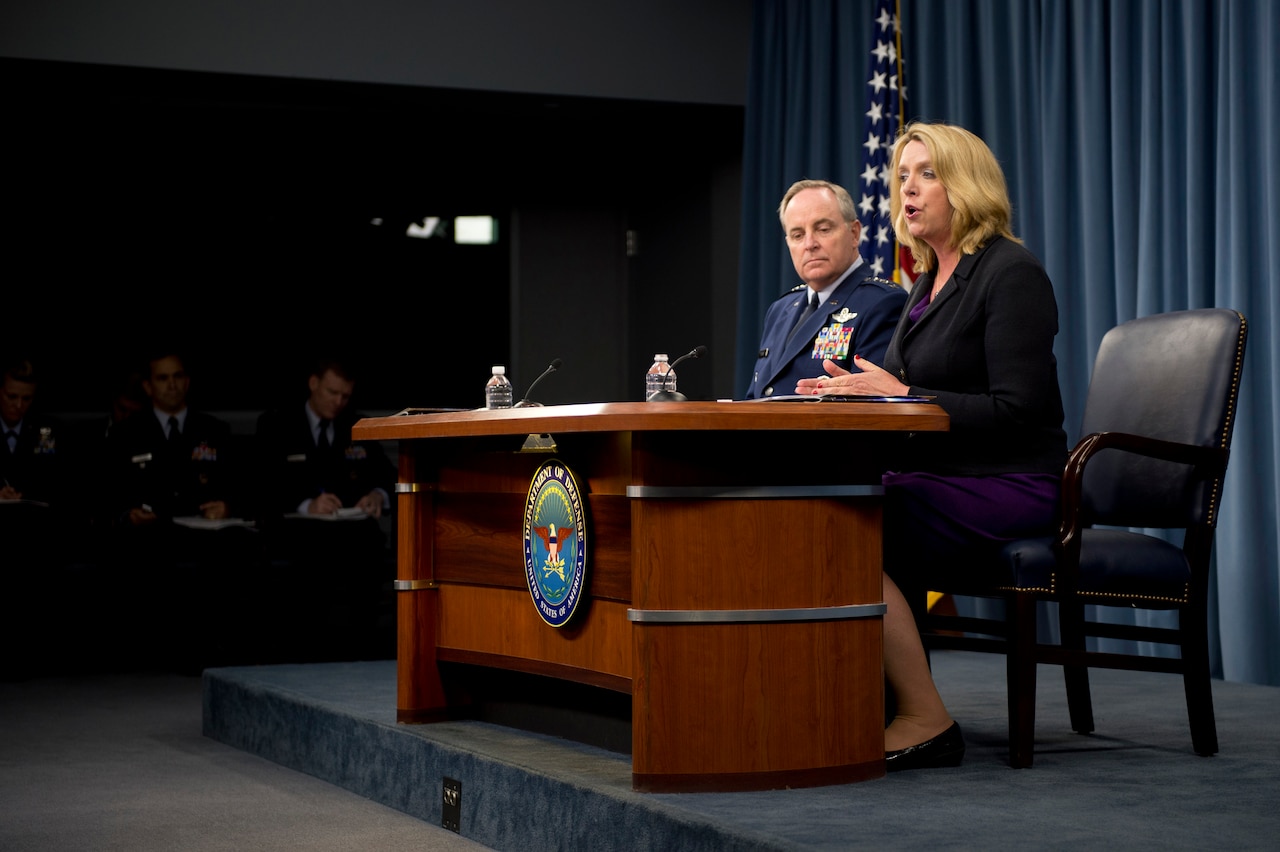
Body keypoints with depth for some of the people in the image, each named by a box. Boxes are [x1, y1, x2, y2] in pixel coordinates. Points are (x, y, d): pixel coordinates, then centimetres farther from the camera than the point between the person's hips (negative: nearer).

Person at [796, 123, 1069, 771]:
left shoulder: (1012, 273, -8)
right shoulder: (929, 282, 20)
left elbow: (1015, 412, -17)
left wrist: (900, 396, -17)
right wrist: (853, 393, 0)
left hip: (1007, 487, -8)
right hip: (934, 476, 8)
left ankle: (926, 722, -17)